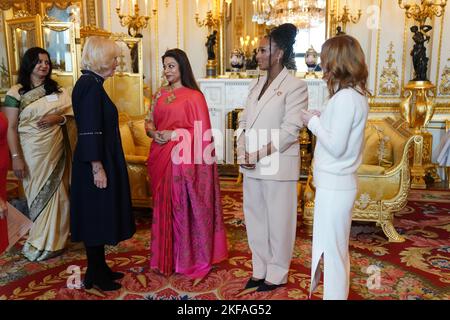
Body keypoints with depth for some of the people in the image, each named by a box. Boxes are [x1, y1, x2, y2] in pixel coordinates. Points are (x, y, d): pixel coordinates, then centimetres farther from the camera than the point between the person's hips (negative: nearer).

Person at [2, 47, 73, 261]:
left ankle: (44, 243, 23)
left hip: (56, 151, 4)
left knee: (55, 193, 8)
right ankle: (44, 242, 20)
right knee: (38, 195, 6)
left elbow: (69, 114, 11)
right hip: (32, 152, -4)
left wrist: (58, 118, -11)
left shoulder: (57, 90, 8)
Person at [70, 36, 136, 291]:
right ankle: (95, 275, 17)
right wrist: (97, 168, -21)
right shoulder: (90, 85, -18)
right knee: (96, 216, 2)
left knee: (100, 216, 16)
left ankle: (99, 268, 30)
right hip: (97, 165, -10)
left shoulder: (91, 83, 11)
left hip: (101, 161, 10)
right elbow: (89, 131, -23)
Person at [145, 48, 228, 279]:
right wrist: (153, 132, -7)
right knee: (163, 206, 10)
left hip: (183, 160, -6)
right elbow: (149, 122, 15)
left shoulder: (194, 96, -6)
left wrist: (174, 134, -16)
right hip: (161, 158, 6)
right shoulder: (160, 95, 13)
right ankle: (165, 257, 23)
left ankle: (187, 258, 15)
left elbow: (202, 132, -10)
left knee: (183, 207, 0)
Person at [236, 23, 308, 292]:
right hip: (251, 166, 7)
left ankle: (276, 275, 23)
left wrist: (258, 155, -16)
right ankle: (260, 270, 31)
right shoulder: (257, 84, 14)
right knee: (255, 219, 14)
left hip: (277, 165, -7)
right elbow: (244, 121, 12)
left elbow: (289, 131, -16)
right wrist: (242, 151, -5)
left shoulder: (295, 86, -9)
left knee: (278, 221, 6)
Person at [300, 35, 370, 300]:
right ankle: (336, 292, 36)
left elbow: (336, 147, -21)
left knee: (332, 250, 4)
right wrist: (321, 120, 6)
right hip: (339, 181, 10)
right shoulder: (357, 94, 9)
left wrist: (313, 122, -10)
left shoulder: (345, 97, -20)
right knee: (336, 248, 21)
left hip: (334, 185, -10)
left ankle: (334, 294, 18)